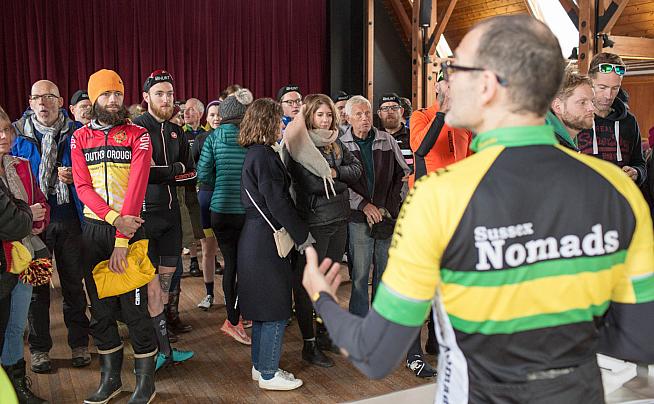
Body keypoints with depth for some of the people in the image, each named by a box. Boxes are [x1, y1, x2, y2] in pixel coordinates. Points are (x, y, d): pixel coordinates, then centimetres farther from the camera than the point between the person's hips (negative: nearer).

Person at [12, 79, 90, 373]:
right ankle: (39, 348, 22)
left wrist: (75, 176, -11)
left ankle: (79, 344, 23)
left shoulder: (76, 133, 3)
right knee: (37, 286, 9)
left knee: (74, 284, 9)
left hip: (70, 219, 0)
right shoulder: (17, 134, 3)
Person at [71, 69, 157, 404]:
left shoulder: (137, 135, -1)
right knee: (100, 308, 10)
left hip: (130, 227, -3)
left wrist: (122, 238, -19)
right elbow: (83, 186, -1)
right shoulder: (80, 138, 9)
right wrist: (113, 217, -18)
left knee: (134, 307, -2)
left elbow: (136, 186, -11)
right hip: (94, 230, 4)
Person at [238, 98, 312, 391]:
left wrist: (297, 232, 17)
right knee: (276, 310, 0)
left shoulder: (255, 154, 14)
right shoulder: (264, 156, -17)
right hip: (267, 240, -10)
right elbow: (277, 203, -20)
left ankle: (260, 366, 28)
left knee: (264, 308, 17)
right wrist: (303, 235, -12)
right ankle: (268, 374, 10)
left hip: (257, 237, 10)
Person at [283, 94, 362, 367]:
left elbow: (357, 168, 6)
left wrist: (335, 173, -11)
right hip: (313, 220, -7)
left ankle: (324, 330, 34)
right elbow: (312, 184, -24)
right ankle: (309, 345, 12)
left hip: (339, 220, 7)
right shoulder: (297, 145, -10)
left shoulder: (335, 142, 10)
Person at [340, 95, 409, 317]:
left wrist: (393, 204, 2)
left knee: (385, 271, 10)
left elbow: (404, 173, 12)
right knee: (360, 274, 1)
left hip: (389, 216, 3)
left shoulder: (387, 140, 7)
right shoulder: (341, 145, -1)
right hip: (359, 218, -3)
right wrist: (364, 205, -12)